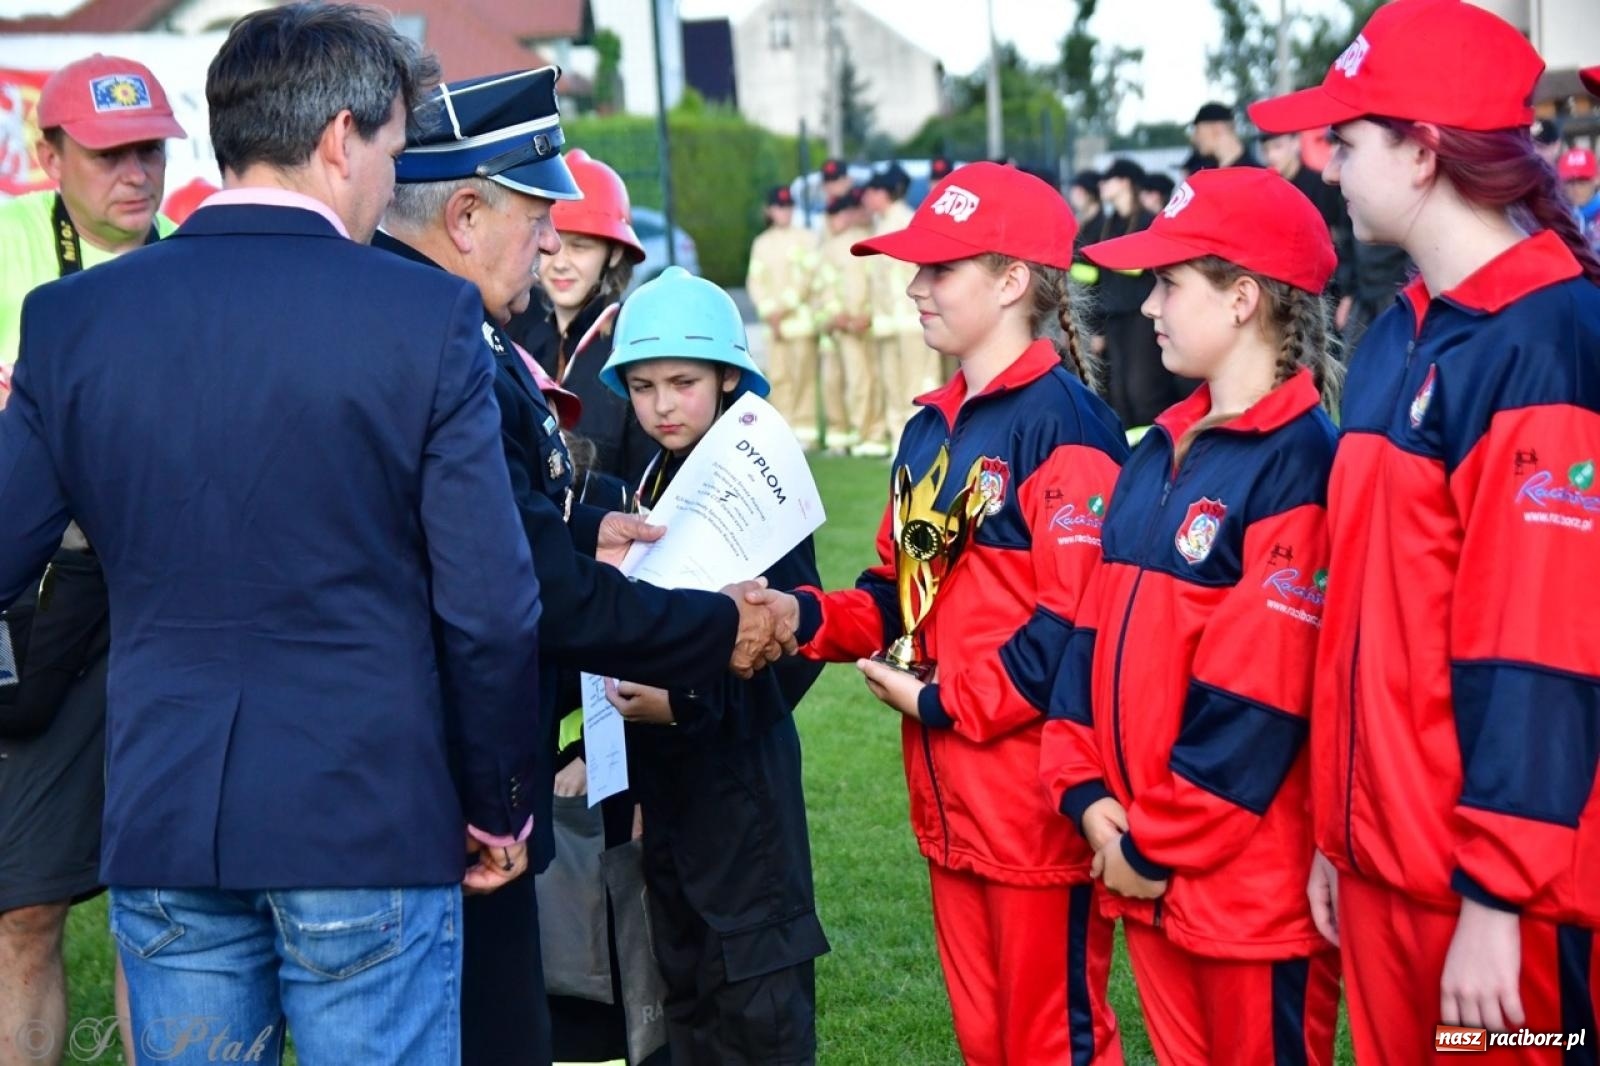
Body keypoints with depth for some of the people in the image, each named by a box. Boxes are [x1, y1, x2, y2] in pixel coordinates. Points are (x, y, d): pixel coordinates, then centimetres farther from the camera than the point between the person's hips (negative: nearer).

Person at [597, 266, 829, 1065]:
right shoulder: (647, 485, 11)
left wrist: (689, 703, -20)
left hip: (741, 778, -7)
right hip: (665, 774, 8)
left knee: (759, 998, -4)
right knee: (685, 981, 15)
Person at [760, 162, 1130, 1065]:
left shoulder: (1062, 418, -14)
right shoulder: (929, 429, 13)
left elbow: (1079, 619, -20)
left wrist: (942, 703, -14)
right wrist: (807, 615, -1)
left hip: (1039, 790, -9)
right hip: (951, 790, 9)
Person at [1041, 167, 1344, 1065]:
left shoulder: (1298, 465, -15)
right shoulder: (1160, 453, 10)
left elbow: (1260, 696, -19)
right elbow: (1095, 629, 11)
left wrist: (1158, 843, -14)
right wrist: (1089, 795, 0)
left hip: (1252, 879, -8)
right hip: (1147, 866, 8)